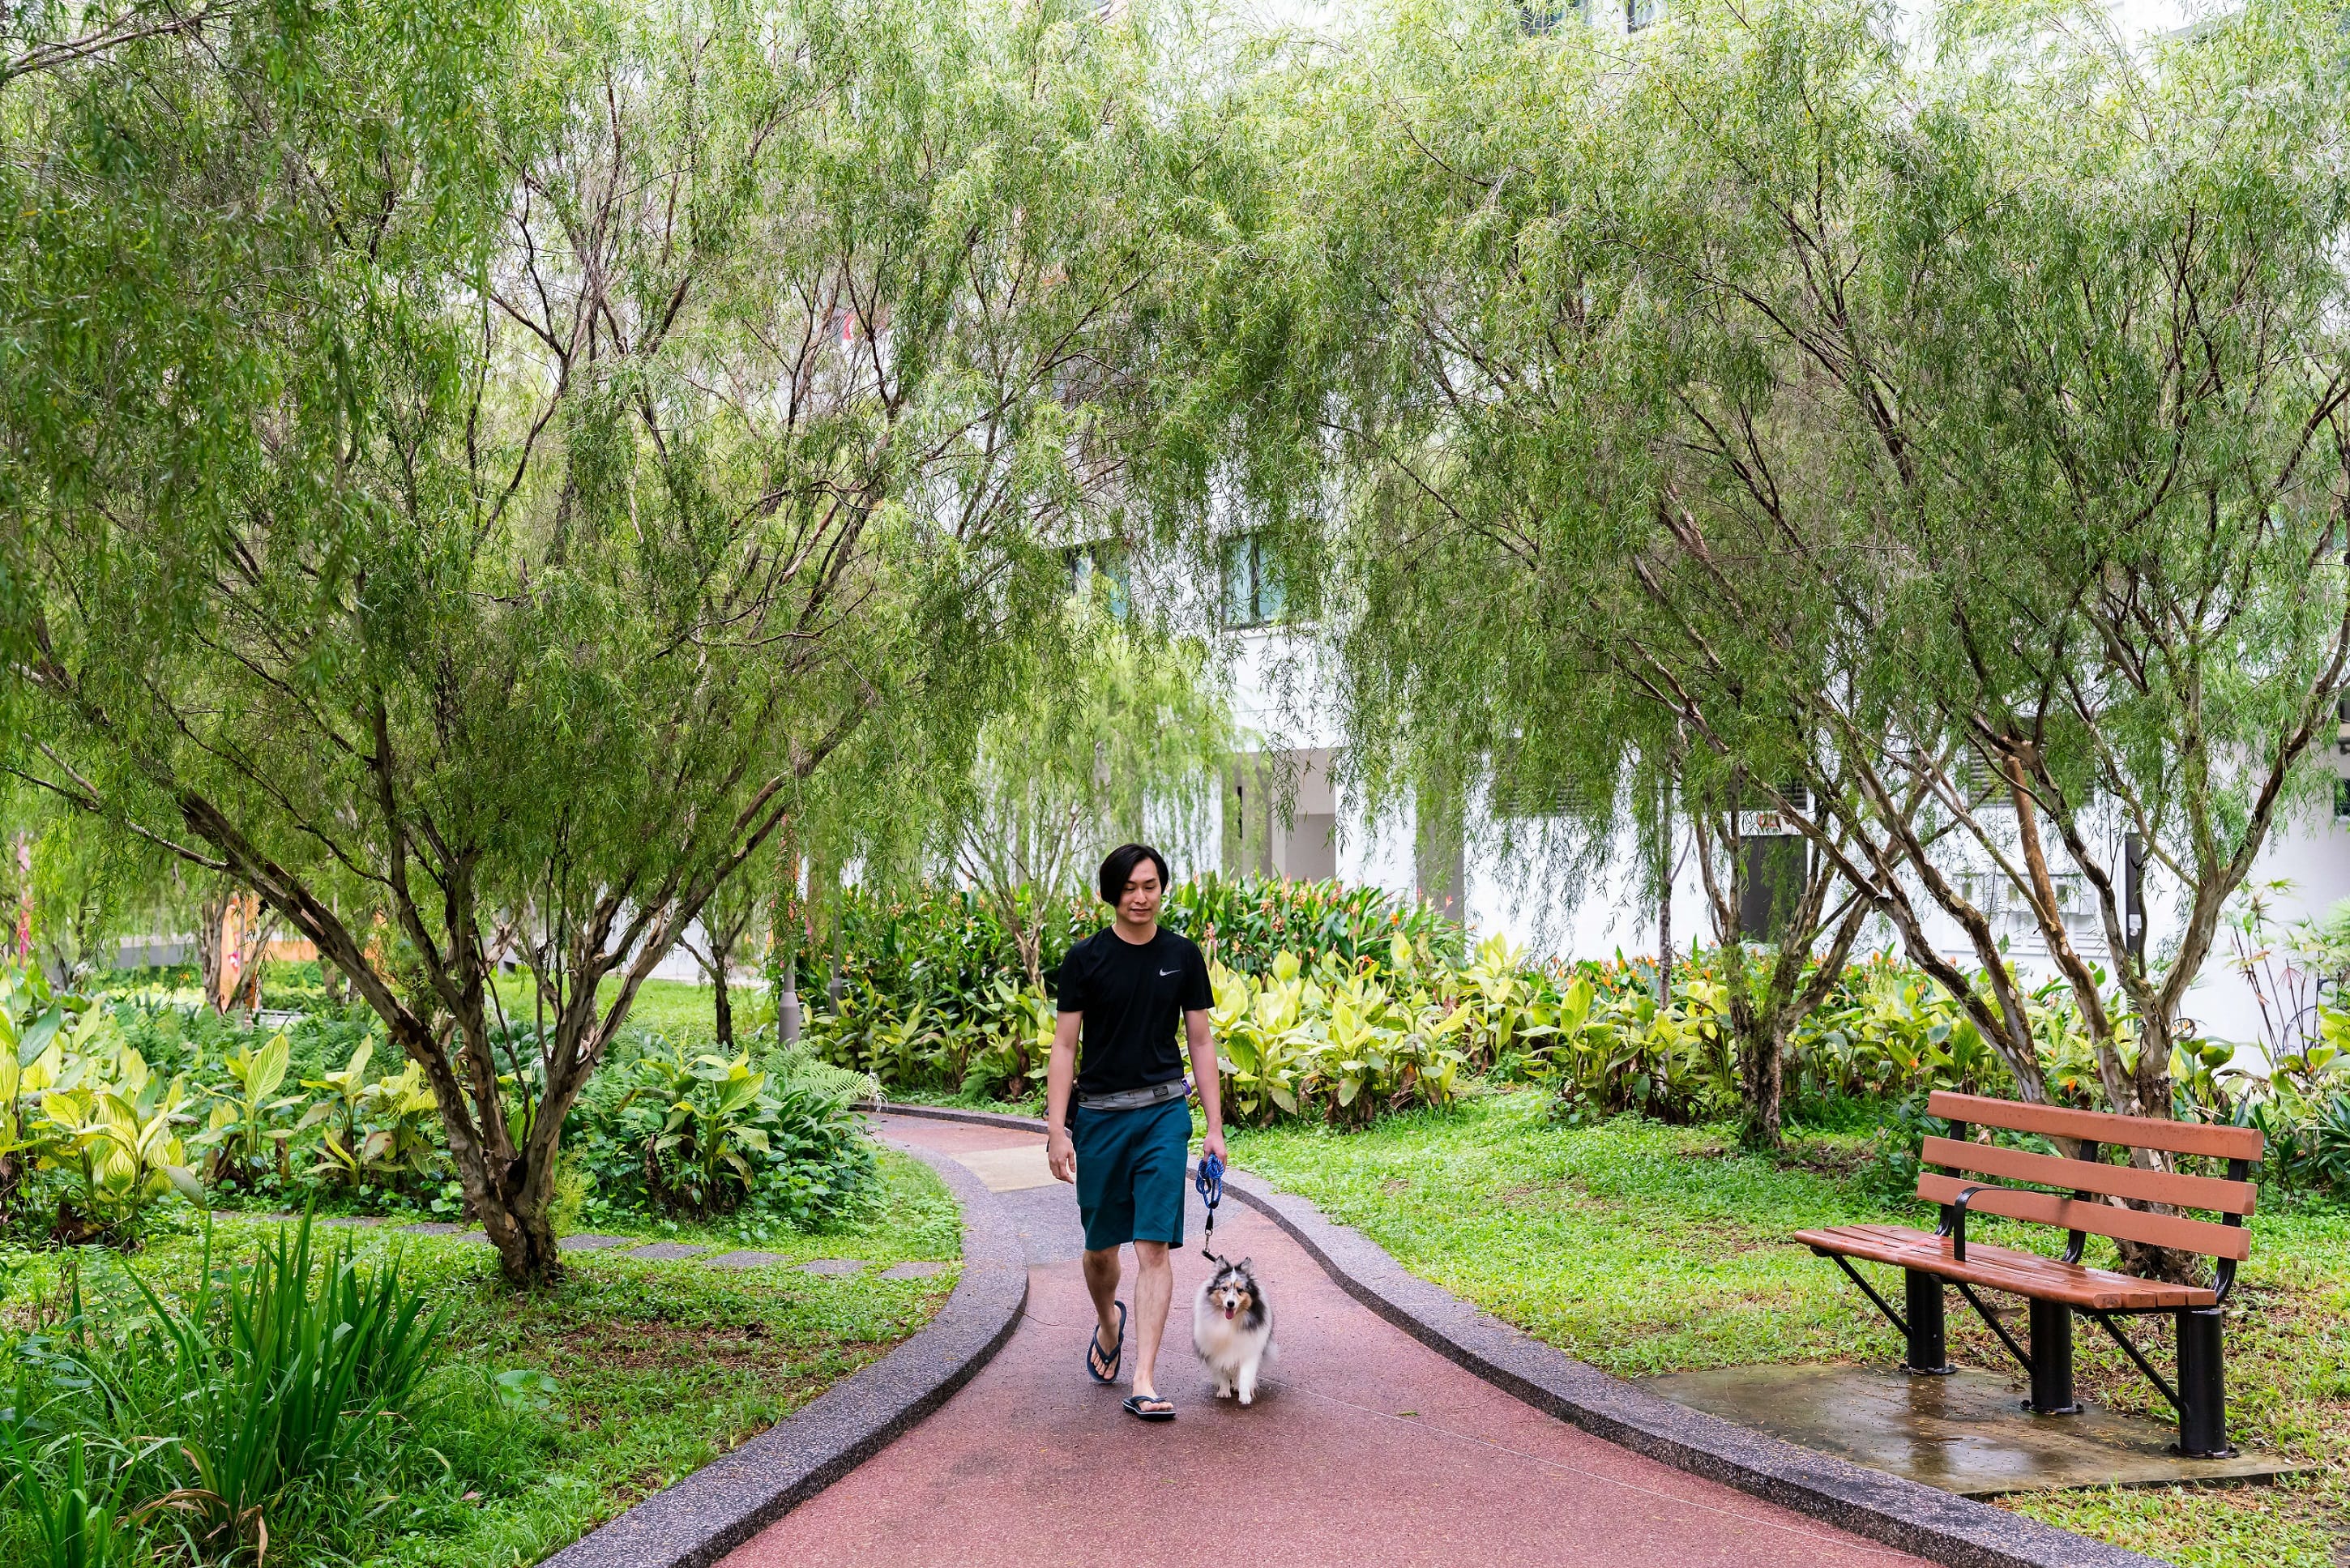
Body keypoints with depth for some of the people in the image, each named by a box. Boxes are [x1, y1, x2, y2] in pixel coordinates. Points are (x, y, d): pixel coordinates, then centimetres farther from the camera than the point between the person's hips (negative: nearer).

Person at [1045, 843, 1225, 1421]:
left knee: (1154, 1246, -9)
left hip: (1164, 1113, 0)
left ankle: (1144, 1383, -8)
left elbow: (1201, 1042, 9)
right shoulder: (1085, 958, 0)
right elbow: (1064, 1047, 0)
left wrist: (1215, 1127, 4)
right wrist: (1057, 1131, -7)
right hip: (1100, 1114, 0)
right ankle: (1108, 1325, 43)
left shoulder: (1183, 956, 4)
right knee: (1101, 1247, 11)